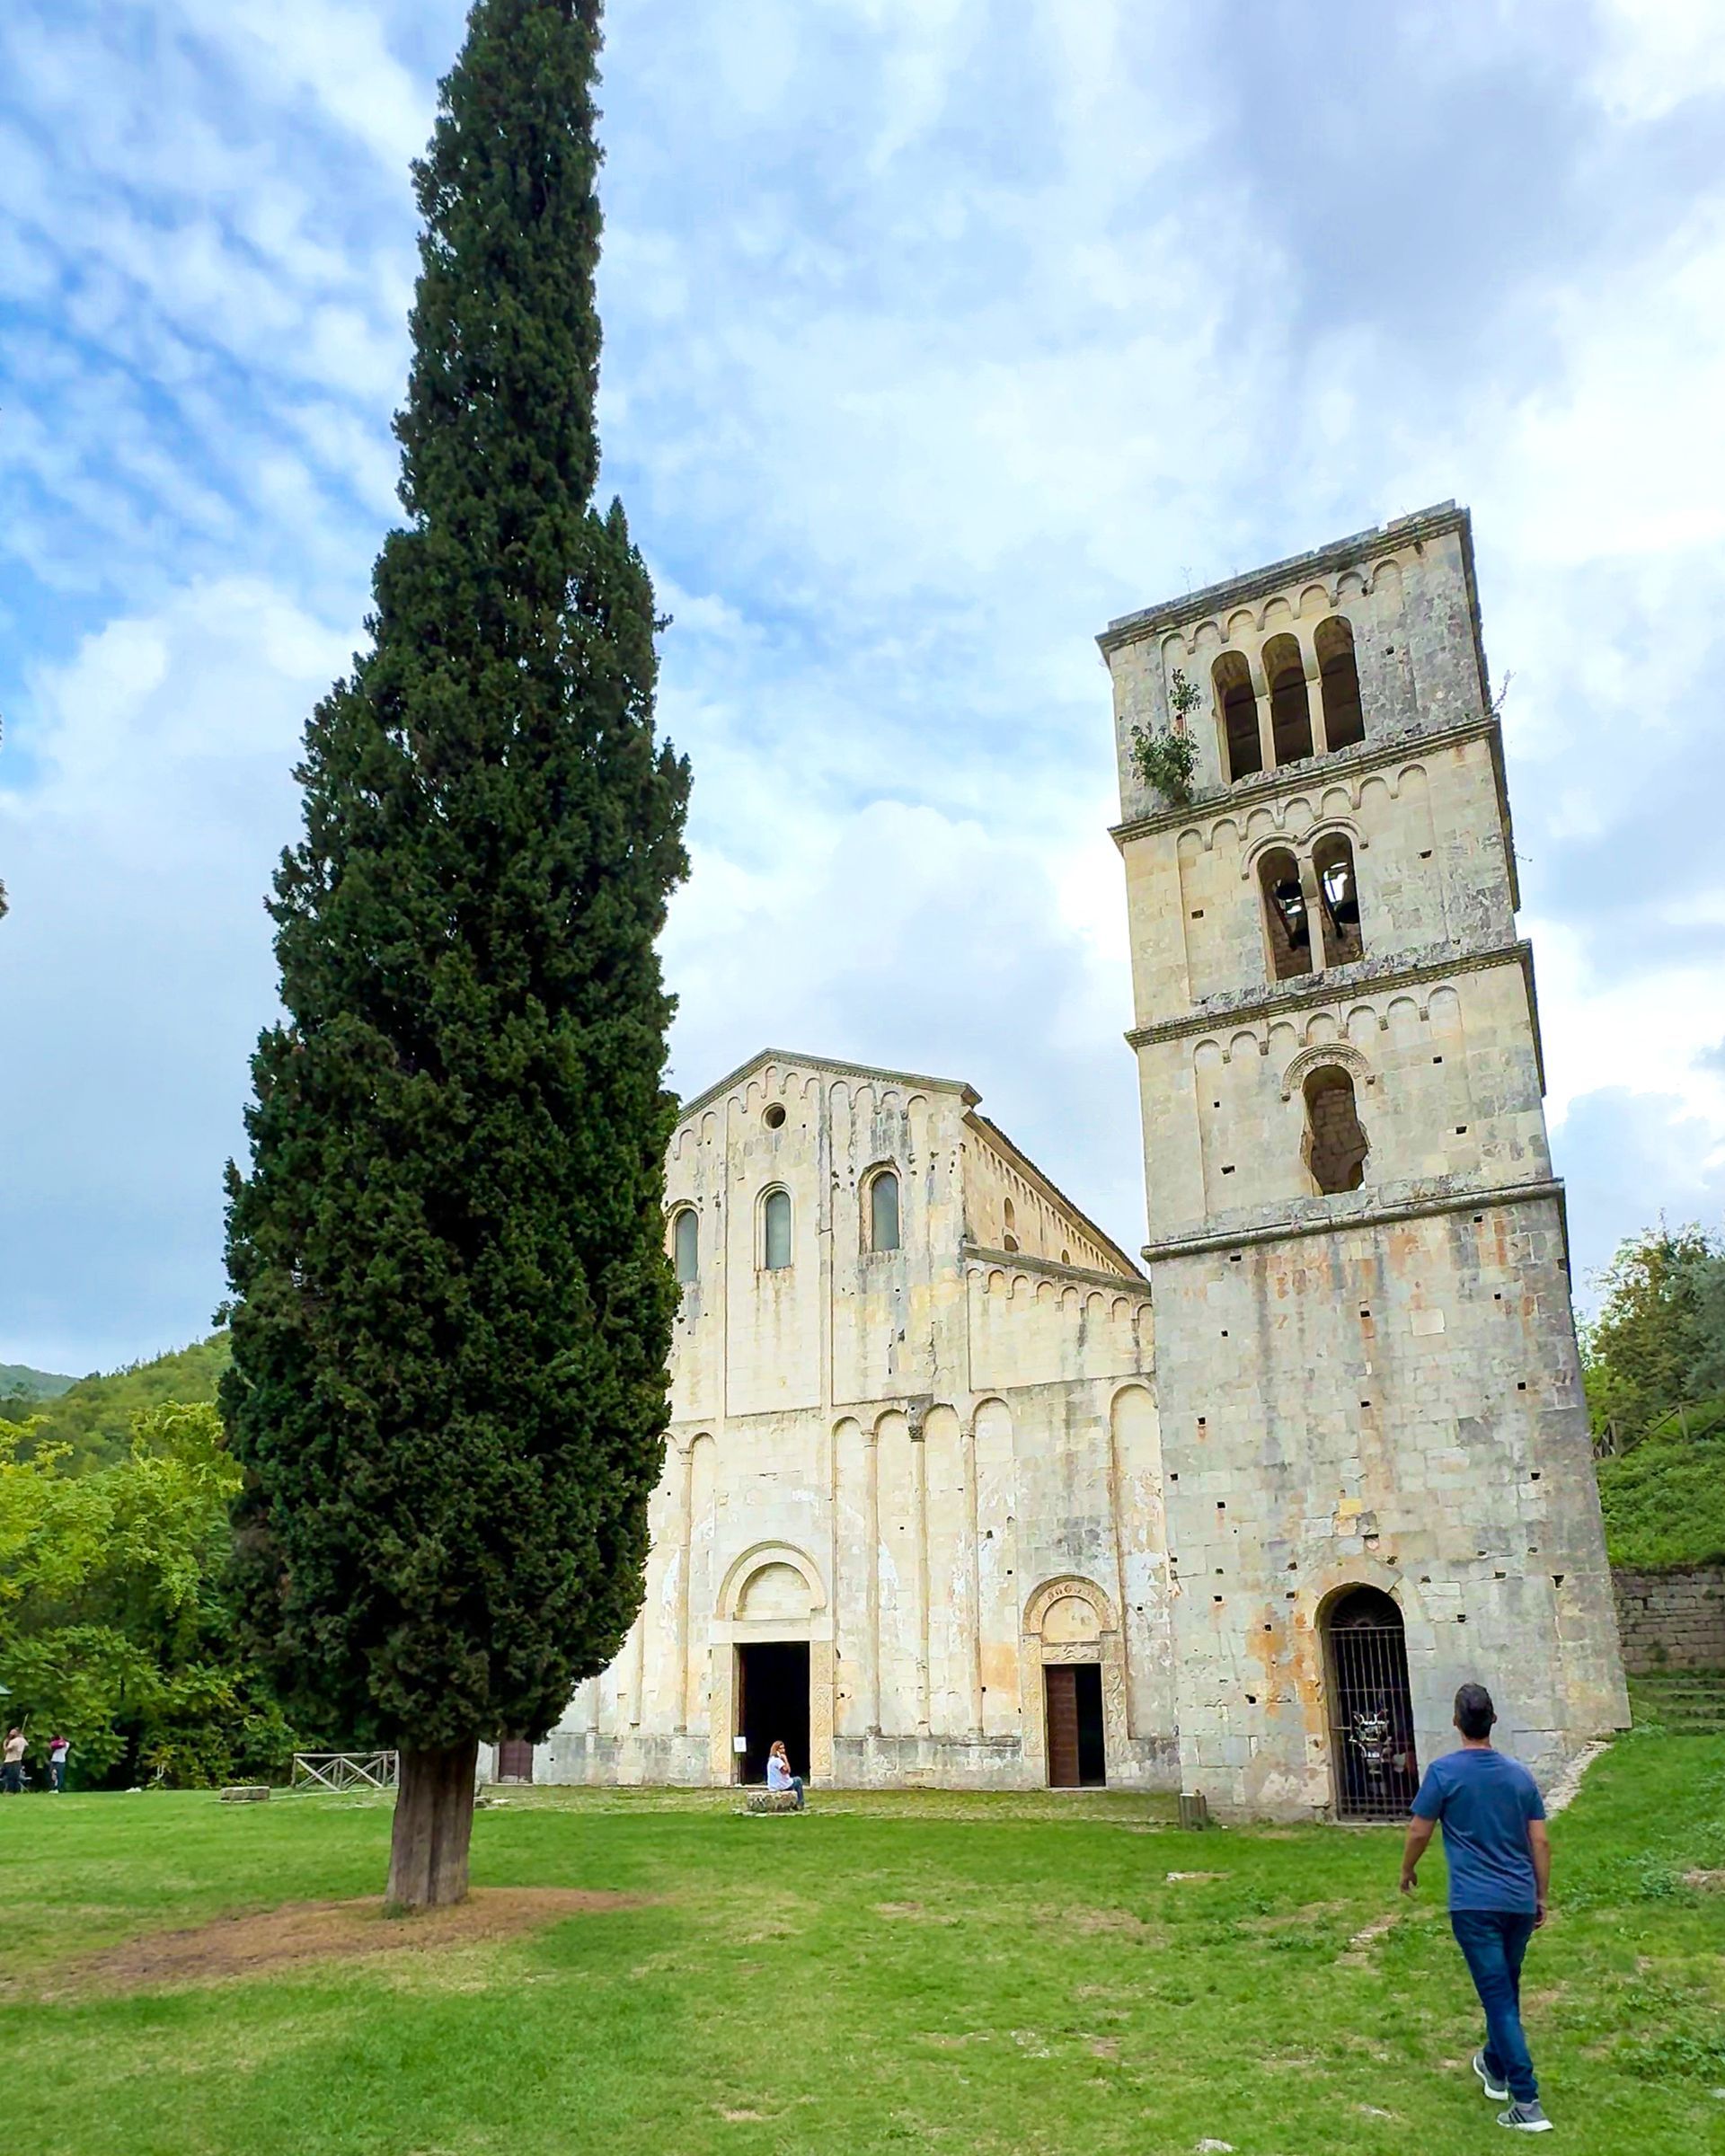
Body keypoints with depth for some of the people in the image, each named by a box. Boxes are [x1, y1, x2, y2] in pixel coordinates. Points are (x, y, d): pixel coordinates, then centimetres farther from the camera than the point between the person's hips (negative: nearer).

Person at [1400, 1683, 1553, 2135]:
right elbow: (1540, 1843, 5)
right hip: (1520, 1902, 5)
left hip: (1474, 1904, -5)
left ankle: (1527, 2104, -6)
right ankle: (1496, 2067, 41)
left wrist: (1407, 1871, 14)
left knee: (1498, 1998, -3)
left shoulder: (1444, 1771, -10)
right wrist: (1541, 1897, 16)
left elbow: (1419, 1832, -5)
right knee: (1505, 1991, 23)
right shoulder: (1519, 1773, 3)